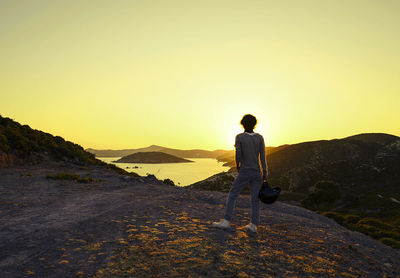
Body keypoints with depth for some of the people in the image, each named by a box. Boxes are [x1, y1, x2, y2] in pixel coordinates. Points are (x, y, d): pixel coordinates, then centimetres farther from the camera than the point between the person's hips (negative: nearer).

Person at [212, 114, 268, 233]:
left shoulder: (239, 137, -8)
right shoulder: (260, 137, 0)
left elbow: (238, 155, -12)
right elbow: (263, 156, -2)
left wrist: (237, 166, 8)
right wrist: (265, 174, 2)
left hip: (244, 173, -4)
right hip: (257, 173, 4)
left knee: (232, 195, 3)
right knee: (255, 198, 8)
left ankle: (226, 221, -1)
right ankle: (253, 225, 7)